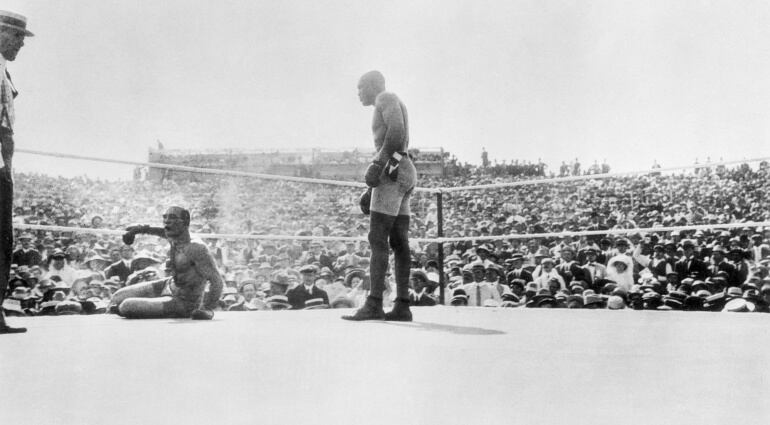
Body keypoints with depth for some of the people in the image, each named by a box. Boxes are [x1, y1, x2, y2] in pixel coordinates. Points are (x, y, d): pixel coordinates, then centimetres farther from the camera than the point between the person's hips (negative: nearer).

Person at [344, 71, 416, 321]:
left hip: (392, 172, -10)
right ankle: (402, 307, -1)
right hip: (402, 174, 10)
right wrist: (371, 191, 26)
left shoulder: (386, 98, 1)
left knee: (377, 238, -14)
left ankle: (374, 305, -19)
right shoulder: (388, 115, 30)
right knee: (398, 242, 3)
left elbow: (397, 131, -18)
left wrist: (377, 164, -25)